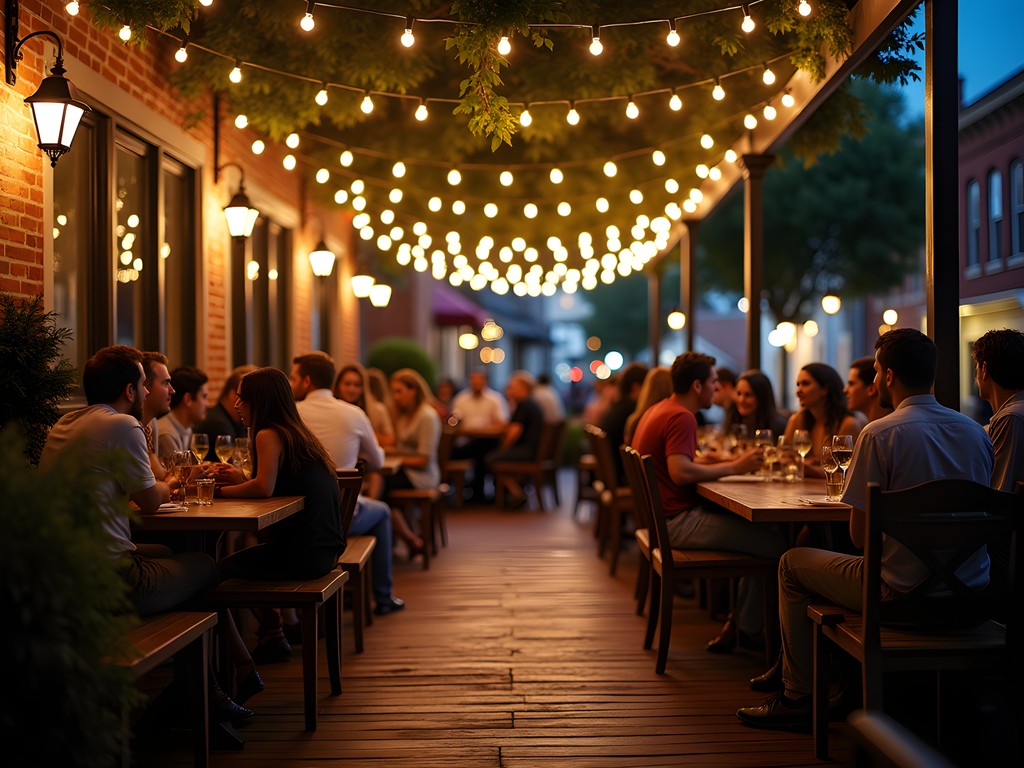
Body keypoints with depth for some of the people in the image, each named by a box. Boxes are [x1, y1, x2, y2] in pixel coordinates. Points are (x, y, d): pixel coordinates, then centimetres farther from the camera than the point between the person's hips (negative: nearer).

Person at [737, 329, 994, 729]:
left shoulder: (880, 434, -14)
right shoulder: (975, 431, 5)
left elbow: (860, 535, -12)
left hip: (906, 597, -7)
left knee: (793, 564, 16)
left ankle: (797, 696, 20)